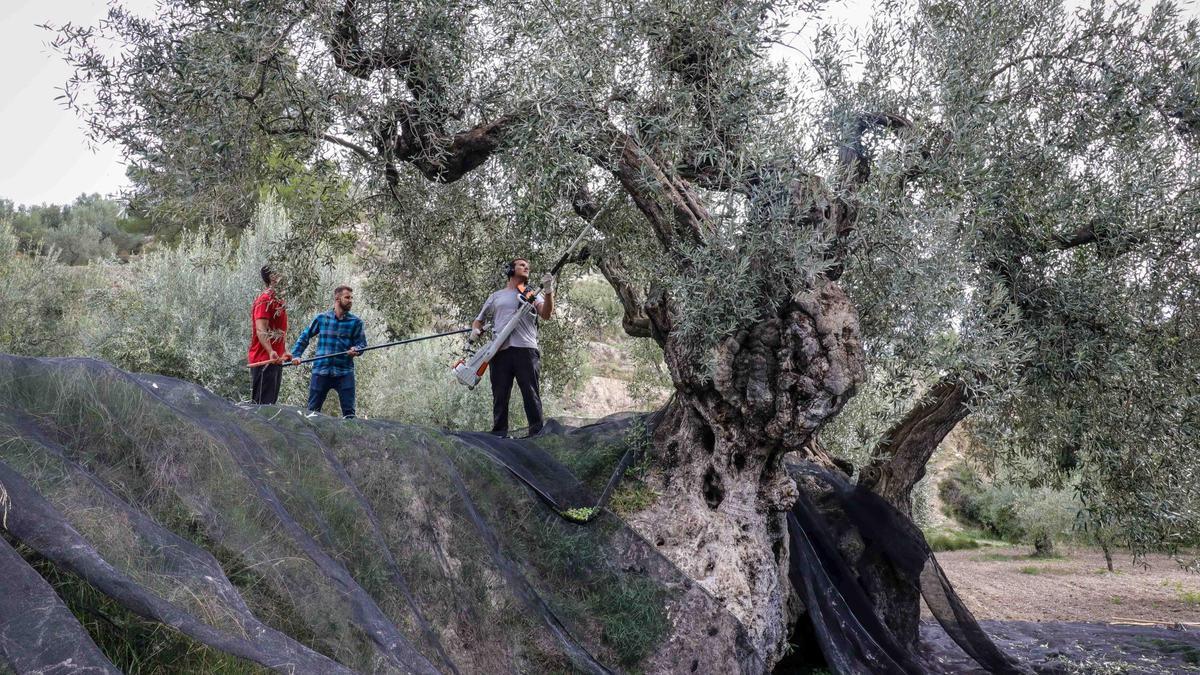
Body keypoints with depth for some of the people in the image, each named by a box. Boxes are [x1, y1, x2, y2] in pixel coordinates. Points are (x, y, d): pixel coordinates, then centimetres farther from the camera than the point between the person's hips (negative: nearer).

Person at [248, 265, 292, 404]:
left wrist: (284, 351, 22)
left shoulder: (277, 300, 19)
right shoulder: (265, 299, -12)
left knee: (271, 402, 13)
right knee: (262, 403, -10)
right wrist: (271, 352, -33)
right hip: (264, 361, -10)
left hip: (275, 360, 10)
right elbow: (261, 330, -22)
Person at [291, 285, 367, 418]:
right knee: (313, 410, 6)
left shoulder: (355, 322, 4)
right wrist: (296, 355, 4)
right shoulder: (321, 318, 6)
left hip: (345, 373, -1)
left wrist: (356, 350, -21)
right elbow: (305, 336, 13)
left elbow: (362, 343, 1)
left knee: (349, 411, -2)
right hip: (321, 371, 1)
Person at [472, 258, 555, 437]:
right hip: (500, 351, 1)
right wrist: (475, 330, 3)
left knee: (532, 396, -8)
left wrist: (548, 292, -12)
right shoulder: (496, 296, 24)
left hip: (526, 350, -1)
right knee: (499, 398, 0)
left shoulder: (533, 294, 20)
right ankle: (499, 437, 2)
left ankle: (537, 435, -10)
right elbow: (479, 320, 26)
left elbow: (546, 315, 2)